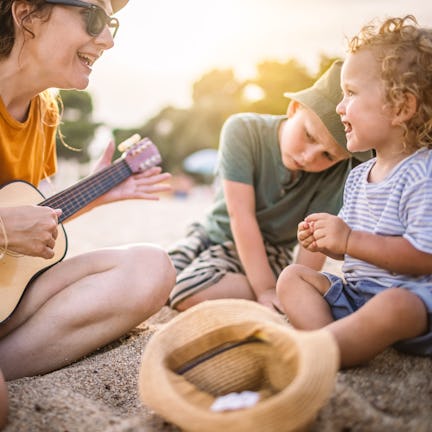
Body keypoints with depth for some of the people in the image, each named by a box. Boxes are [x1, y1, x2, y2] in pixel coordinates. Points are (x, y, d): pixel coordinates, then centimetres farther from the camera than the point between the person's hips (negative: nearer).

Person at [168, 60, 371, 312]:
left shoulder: (337, 172, -21)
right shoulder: (243, 132, -24)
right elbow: (241, 216, -27)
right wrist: (266, 289, -28)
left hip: (269, 252, -2)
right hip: (215, 232, 2)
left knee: (187, 293, -25)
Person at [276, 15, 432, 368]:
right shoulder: (358, 177, 13)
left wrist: (350, 240, -24)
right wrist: (326, 241, -1)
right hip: (353, 291, 9)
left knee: (392, 308, -40)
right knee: (292, 276, -1)